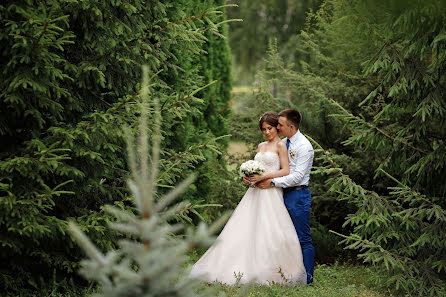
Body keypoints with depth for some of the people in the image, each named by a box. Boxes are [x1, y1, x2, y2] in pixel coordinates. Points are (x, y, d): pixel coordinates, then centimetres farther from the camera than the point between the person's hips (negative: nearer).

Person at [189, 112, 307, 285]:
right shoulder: (261, 146, 20)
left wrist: (264, 176, -15)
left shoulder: (280, 145, -1)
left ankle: (275, 274, -6)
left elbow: (286, 171, -8)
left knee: (268, 232, -11)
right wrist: (249, 177, 3)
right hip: (255, 192, 7)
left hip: (271, 193, -7)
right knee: (246, 230, 0)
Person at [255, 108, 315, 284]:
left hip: (298, 194, -8)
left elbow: (298, 176, -18)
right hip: (284, 194, 8)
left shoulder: (304, 146, -12)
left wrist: (273, 182, -20)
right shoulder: (283, 143, 13)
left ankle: (307, 277, 5)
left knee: (303, 238, -2)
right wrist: (260, 177, -1)